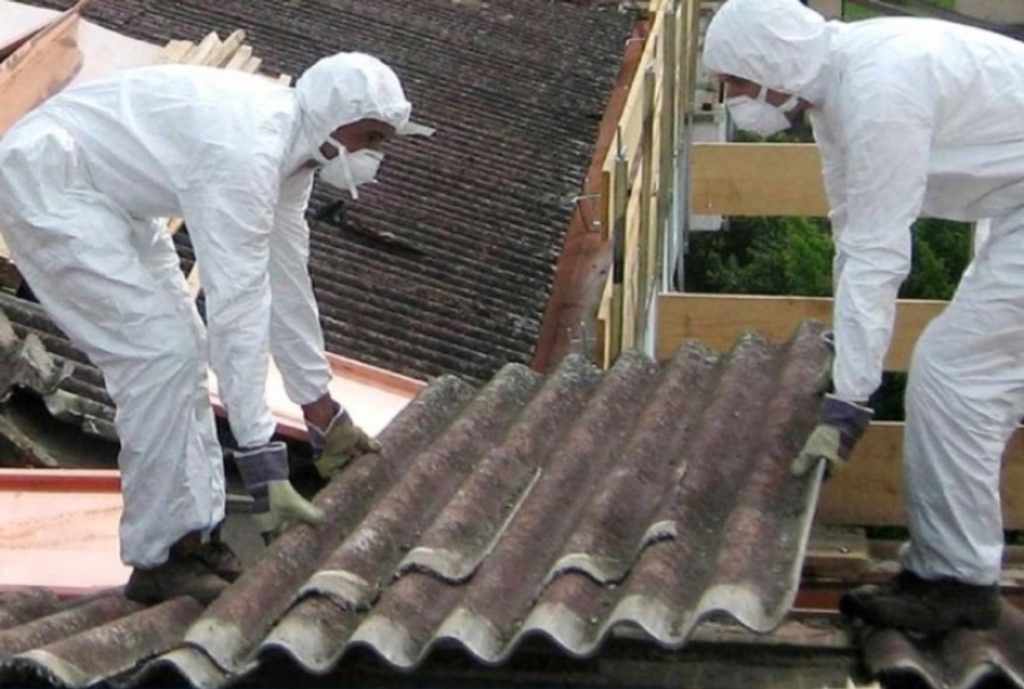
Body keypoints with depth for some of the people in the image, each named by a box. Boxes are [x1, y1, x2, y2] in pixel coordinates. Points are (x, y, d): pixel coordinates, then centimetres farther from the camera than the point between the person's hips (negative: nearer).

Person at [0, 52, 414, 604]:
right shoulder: (247, 150, -30)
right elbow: (237, 310, -34)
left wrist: (324, 414, 14)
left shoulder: (290, 146, 1)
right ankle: (158, 558, -7)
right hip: (46, 180, -11)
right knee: (161, 351, -15)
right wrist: (262, 462, -34)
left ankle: (194, 533, 11)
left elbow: (286, 283, 9)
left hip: (110, 195, 11)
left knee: (181, 350, 7)